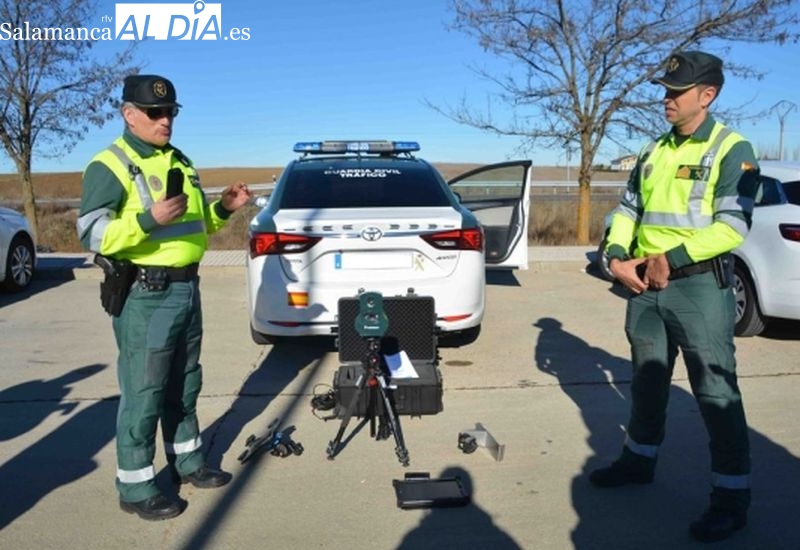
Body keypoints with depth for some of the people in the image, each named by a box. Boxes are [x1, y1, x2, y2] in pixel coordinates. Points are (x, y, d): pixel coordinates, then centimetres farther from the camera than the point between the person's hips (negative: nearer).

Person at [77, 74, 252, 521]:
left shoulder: (180, 161, 15)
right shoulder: (110, 165, -10)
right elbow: (92, 233, -17)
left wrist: (223, 209, 5)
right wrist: (149, 219, -30)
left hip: (187, 288, 8)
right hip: (145, 295, -8)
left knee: (184, 386, 18)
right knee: (143, 393, 0)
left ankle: (187, 460, 34)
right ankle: (135, 486, 14)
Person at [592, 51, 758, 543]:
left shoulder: (731, 150, -6)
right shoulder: (654, 152, 13)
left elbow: (734, 225, -16)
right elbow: (627, 211, 14)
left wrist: (671, 257, -21)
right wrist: (618, 258, -3)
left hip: (699, 286, -6)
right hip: (645, 285, 7)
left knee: (716, 391, -1)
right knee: (647, 381, 18)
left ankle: (732, 496, 11)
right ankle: (639, 459, 35)